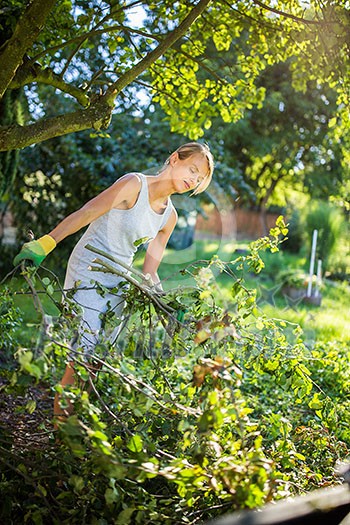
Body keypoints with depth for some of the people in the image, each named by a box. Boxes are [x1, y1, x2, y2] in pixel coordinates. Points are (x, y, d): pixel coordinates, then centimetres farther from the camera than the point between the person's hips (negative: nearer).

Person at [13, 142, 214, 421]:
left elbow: (149, 272, 10)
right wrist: (44, 244, -18)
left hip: (118, 284, 7)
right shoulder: (134, 184, -11)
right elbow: (84, 214, -13)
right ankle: (60, 415, 2)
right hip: (87, 275, -7)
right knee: (84, 353, -11)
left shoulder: (169, 217, 9)